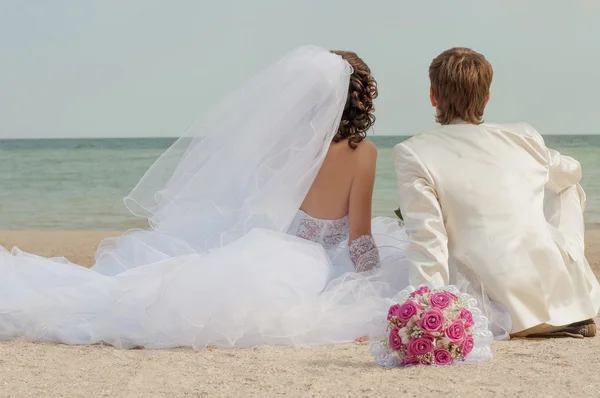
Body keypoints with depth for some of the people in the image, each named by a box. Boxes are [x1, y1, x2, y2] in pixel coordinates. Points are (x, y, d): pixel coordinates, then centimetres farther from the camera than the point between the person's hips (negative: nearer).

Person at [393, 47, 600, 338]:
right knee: (566, 188, 31)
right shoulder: (524, 137, 10)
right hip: (564, 291, 3)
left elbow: (427, 240, -11)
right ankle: (573, 317, 23)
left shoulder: (412, 153, -1)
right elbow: (572, 172, 33)